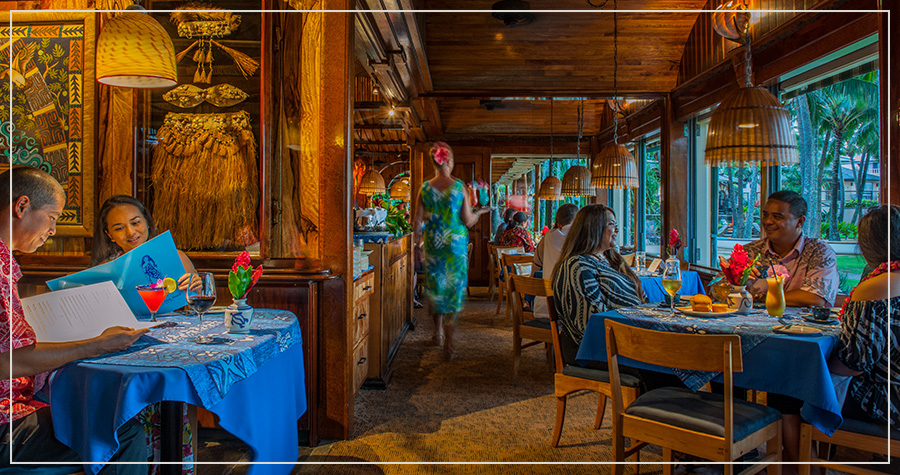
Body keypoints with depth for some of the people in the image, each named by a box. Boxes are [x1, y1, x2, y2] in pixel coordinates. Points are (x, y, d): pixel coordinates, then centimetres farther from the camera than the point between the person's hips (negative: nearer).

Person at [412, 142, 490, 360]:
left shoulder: (425, 188, -3)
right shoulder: (460, 187, -8)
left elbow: (418, 221, 0)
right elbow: (468, 221, -6)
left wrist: (418, 239, 19)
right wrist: (480, 211, 14)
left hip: (433, 244, 2)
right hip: (456, 244, -2)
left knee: (435, 287, 18)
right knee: (455, 289, 4)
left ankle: (438, 332, 31)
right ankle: (448, 342, -1)